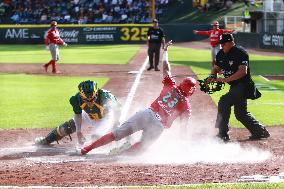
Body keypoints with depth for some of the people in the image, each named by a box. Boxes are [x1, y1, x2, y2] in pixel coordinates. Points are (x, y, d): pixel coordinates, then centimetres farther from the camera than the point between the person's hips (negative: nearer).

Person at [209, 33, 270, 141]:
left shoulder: (240, 53, -18)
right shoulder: (221, 54, 7)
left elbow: (243, 71, -27)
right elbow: (216, 68, 17)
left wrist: (225, 79, -32)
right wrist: (212, 76, -7)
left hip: (243, 85, -10)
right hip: (234, 86, 10)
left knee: (224, 102, -23)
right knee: (240, 113, 16)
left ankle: (223, 134, -21)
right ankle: (260, 132, 31)